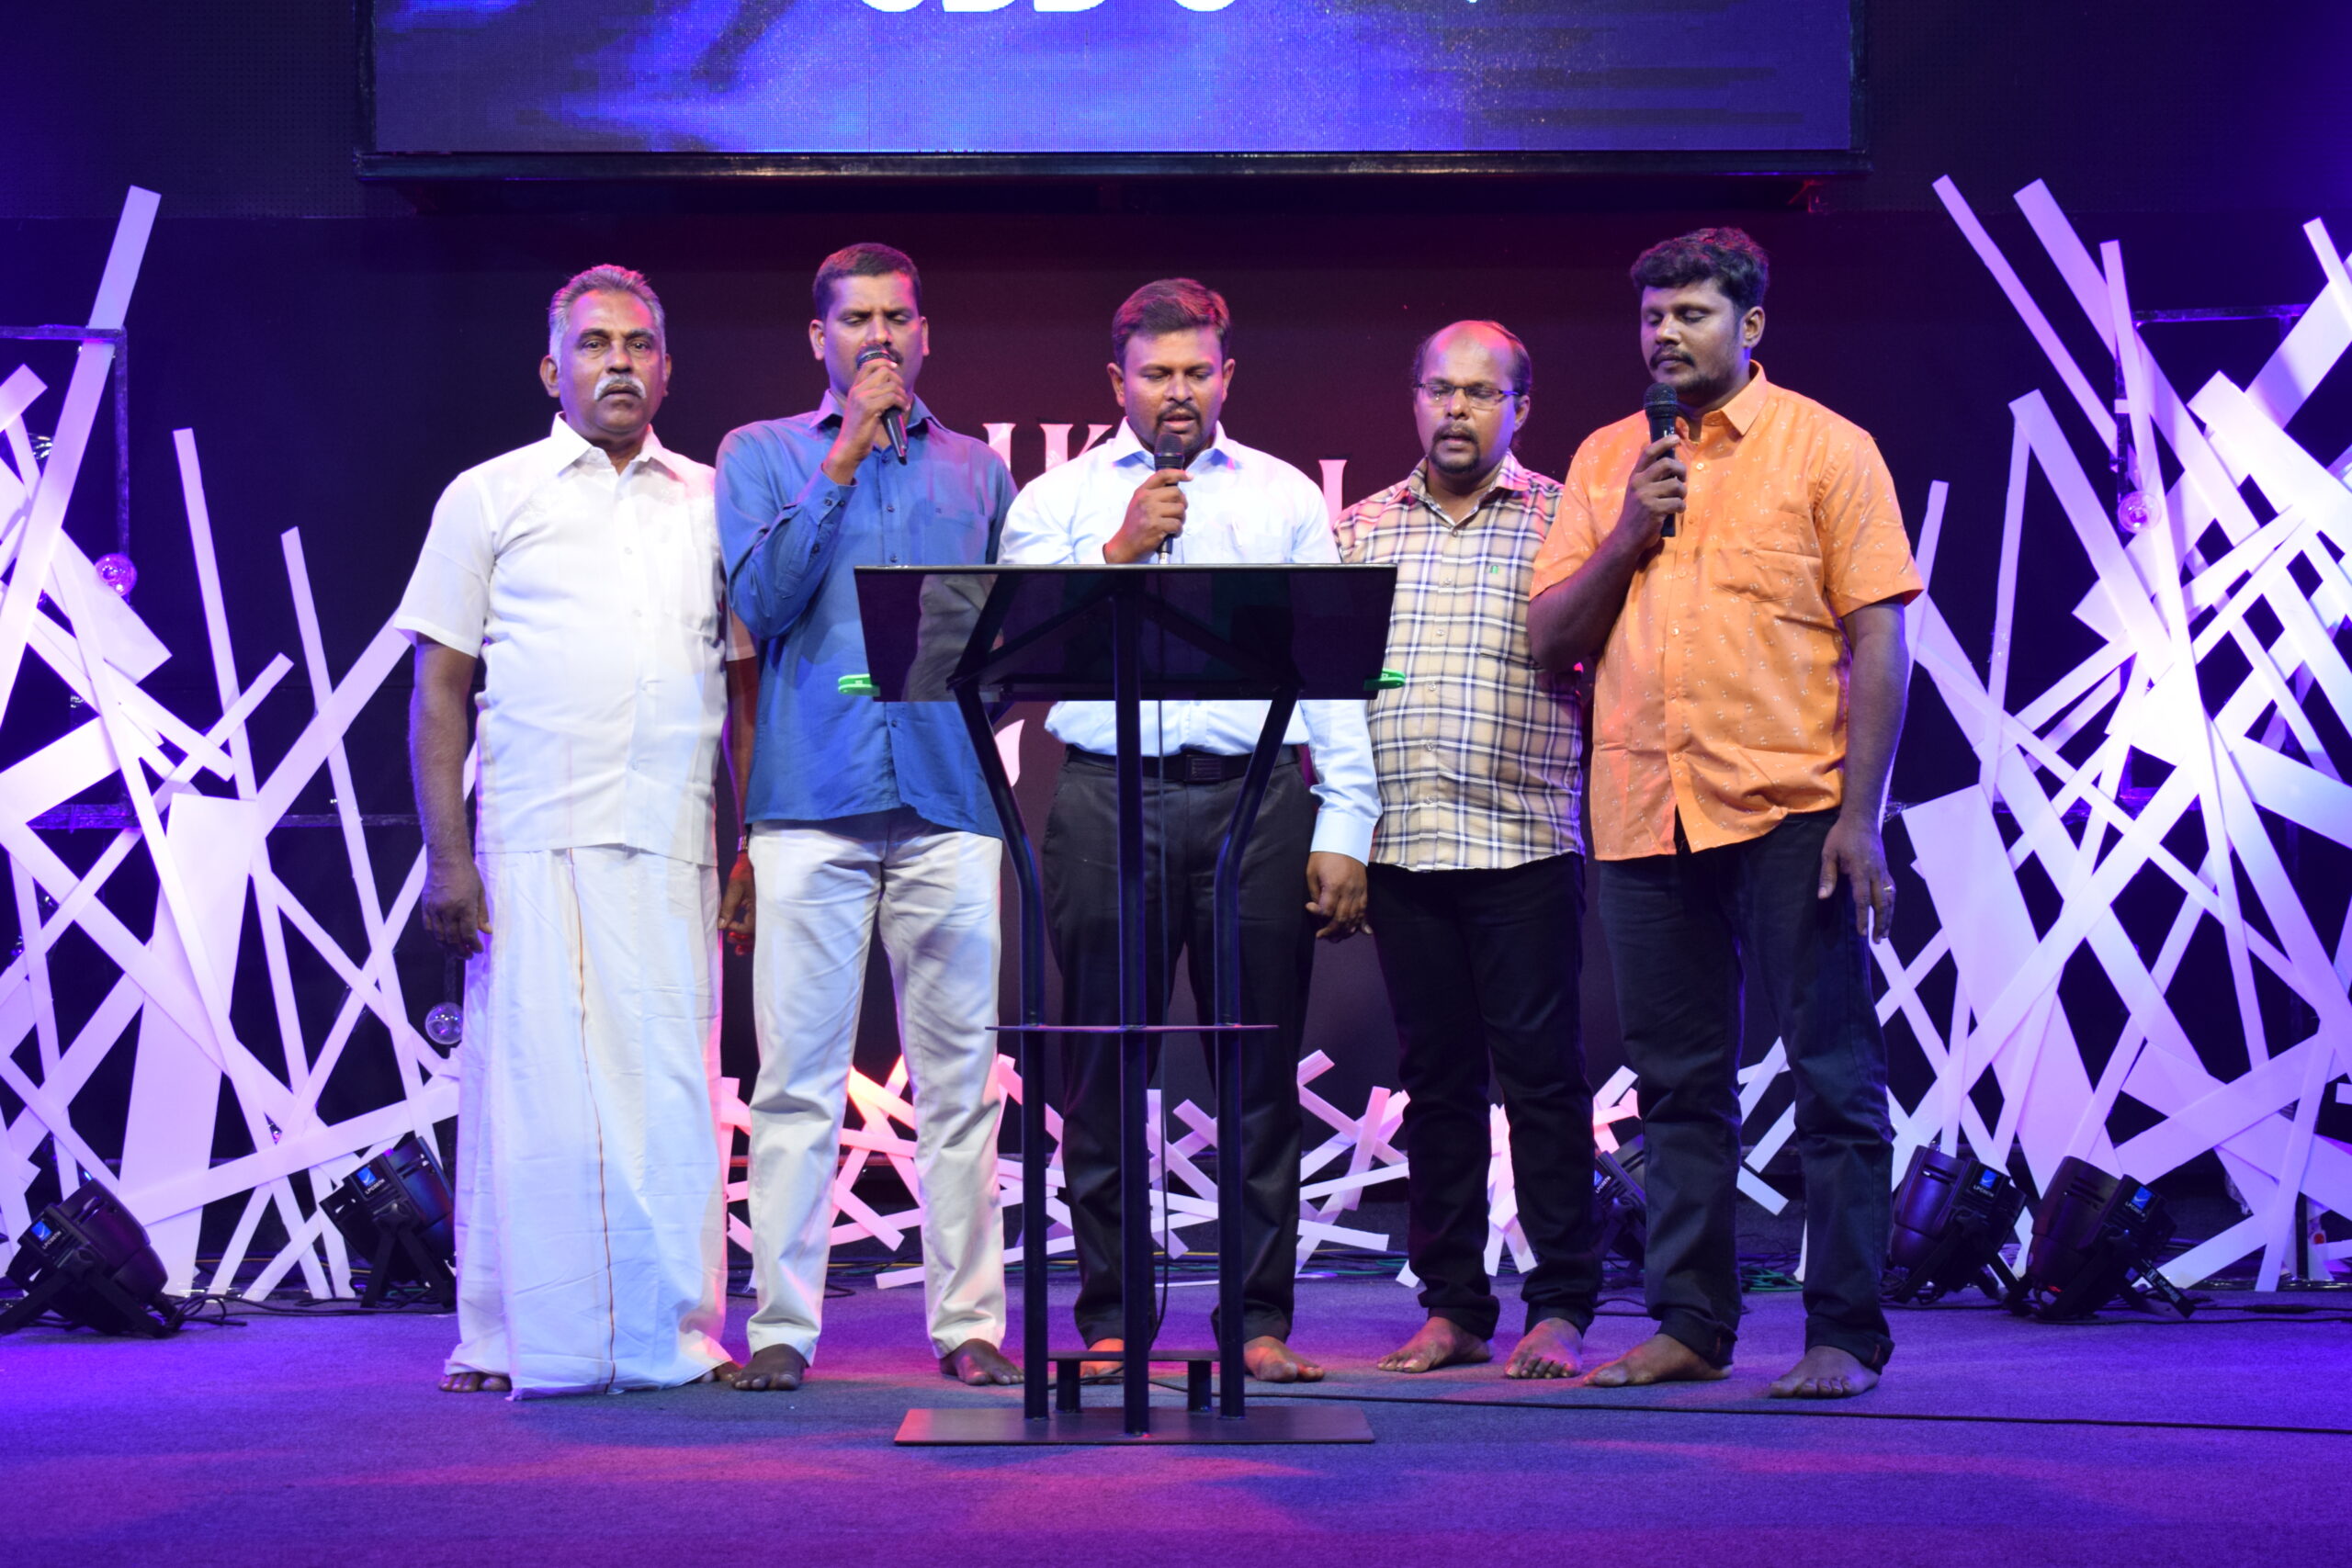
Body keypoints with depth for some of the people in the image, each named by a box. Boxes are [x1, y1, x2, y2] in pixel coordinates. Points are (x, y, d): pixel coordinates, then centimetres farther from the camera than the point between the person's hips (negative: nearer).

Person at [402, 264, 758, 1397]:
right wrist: (446, 856, -5)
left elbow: (746, 685, 16)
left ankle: (670, 1334, 7)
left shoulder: (710, 505, 15)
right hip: (533, 844, -2)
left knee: (671, 1087, 1)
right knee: (532, 1083, -4)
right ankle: (518, 1342, 2)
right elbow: (438, 688, 5)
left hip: (674, 848, 2)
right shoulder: (491, 497, 8)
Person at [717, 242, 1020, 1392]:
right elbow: (759, 600, -5)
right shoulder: (763, 455, 11)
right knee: (799, 1075, -4)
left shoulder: (976, 470, 19)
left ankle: (968, 1319, 6)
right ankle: (783, 1321, 0)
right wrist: (844, 459, -6)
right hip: (811, 799, -2)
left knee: (960, 1074, 2)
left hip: (949, 801, 2)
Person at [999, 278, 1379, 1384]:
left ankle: (1262, 1318, 6)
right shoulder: (1058, 499, 13)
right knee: (1105, 1071, 0)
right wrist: (1120, 551, -5)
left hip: (1256, 799, 1)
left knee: (1262, 1069, 0)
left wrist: (1344, 831, 3)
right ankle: (1110, 1319, 8)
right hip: (1107, 800, 0)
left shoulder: (1286, 498, 15)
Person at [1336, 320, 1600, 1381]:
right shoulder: (1361, 530, 14)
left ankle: (1559, 1308, 3)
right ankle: (1452, 1306, 14)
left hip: (1525, 844, -3)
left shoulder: (1561, 521, 5)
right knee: (1436, 1077, 8)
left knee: (1543, 1075, -3)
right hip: (1401, 845, 3)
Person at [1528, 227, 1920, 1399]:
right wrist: (1627, 535, -5)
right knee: (1678, 1084, 9)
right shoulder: (1605, 458, 13)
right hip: (1643, 811, 4)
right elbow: (1549, 640, 11)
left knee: (1834, 1076, -3)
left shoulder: (1826, 448, 1)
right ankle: (1689, 1325, 16)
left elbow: (1876, 639, -4)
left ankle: (1846, 1335, 1)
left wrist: (1859, 815, -12)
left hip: (1787, 812, -4)